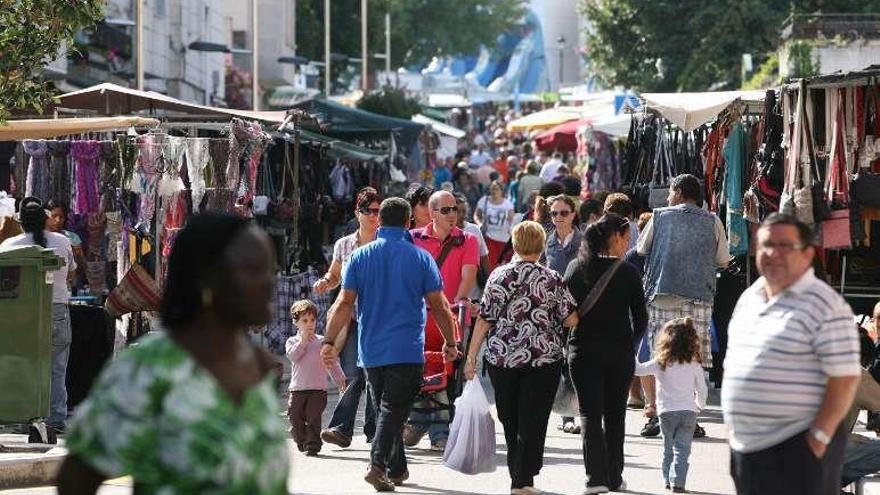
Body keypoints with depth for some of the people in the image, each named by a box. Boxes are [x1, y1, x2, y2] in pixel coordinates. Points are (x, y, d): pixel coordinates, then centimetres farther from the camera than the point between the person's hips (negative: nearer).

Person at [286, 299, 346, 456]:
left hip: (318, 389, -1)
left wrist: (340, 380, 10)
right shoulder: (292, 342, 10)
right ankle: (301, 442, 24)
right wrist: (303, 340, -10)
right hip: (297, 388, 1)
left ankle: (313, 445, -4)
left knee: (313, 418, -8)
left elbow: (333, 363, 13)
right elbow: (292, 355, -12)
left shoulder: (321, 341, 9)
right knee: (295, 418, 5)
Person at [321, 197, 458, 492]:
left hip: (370, 351, 3)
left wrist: (329, 341, 1)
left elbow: (344, 304, -2)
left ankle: (397, 470, 24)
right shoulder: (421, 258, -1)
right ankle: (378, 465, -23)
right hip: (407, 351, -3)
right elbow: (439, 306, 1)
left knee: (386, 409, 17)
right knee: (394, 410, -6)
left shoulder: (360, 256, 3)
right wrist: (450, 343, 12)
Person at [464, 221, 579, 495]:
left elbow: (484, 319, -2)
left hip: (501, 357, 2)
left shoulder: (499, 276, -1)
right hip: (544, 358, -2)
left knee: (509, 420, 15)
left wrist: (471, 357, 2)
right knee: (533, 421, 2)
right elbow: (571, 320, -4)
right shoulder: (552, 279, -3)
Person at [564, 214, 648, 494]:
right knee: (615, 415, 12)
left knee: (590, 414, 1)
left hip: (582, 351, 1)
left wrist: (568, 345, 13)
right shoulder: (628, 273, -7)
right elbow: (640, 318, -4)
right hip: (619, 351, -1)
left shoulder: (576, 268, -1)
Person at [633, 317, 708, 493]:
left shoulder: (660, 363, -7)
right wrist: (700, 406, 26)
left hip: (667, 412, 0)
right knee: (682, 449, 0)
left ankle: (668, 480, 18)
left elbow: (638, 370, -2)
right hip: (688, 411, 0)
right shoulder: (694, 365, 0)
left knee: (668, 448, 14)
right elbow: (702, 390, 8)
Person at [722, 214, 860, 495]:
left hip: (798, 451, -8)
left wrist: (818, 438, -19)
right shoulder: (748, 299, 13)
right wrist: (734, 428, 18)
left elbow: (845, 379, -16)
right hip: (744, 448, 8)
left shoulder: (825, 306, -11)